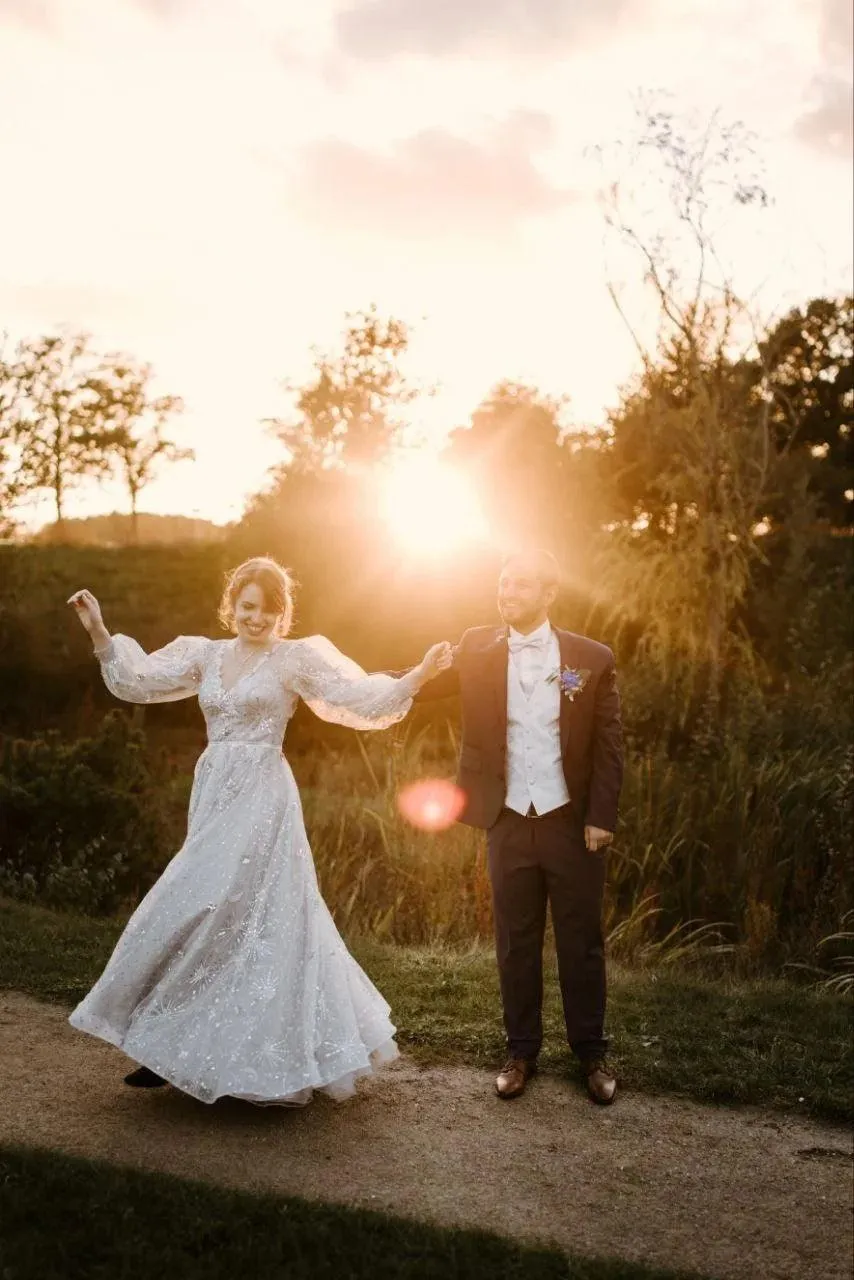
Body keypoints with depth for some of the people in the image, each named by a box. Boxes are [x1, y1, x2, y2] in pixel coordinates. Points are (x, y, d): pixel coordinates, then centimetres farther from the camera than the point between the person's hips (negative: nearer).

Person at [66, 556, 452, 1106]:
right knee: (239, 917, 11)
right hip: (213, 793, 5)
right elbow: (138, 681, 12)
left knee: (207, 908, -8)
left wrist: (418, 675, -19)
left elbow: (362, 700, -7)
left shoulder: (296, 658, -3)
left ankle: (173, 1044, 8)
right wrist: (99, 632, 4)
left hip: (261, 798, -5)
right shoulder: (207, 655, 12)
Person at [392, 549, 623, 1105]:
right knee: (516, 943, 12)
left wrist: (602, 817, -8)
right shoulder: (478, 650, 1)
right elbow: (420, 683, -7)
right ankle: (522, 1052, 27)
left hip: (572, 822, -1)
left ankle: (592, 1053, 26)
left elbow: (609, 745, -3)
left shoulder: (592, 657, -4)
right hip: (509, 823, 1)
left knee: (581, 941, 10)